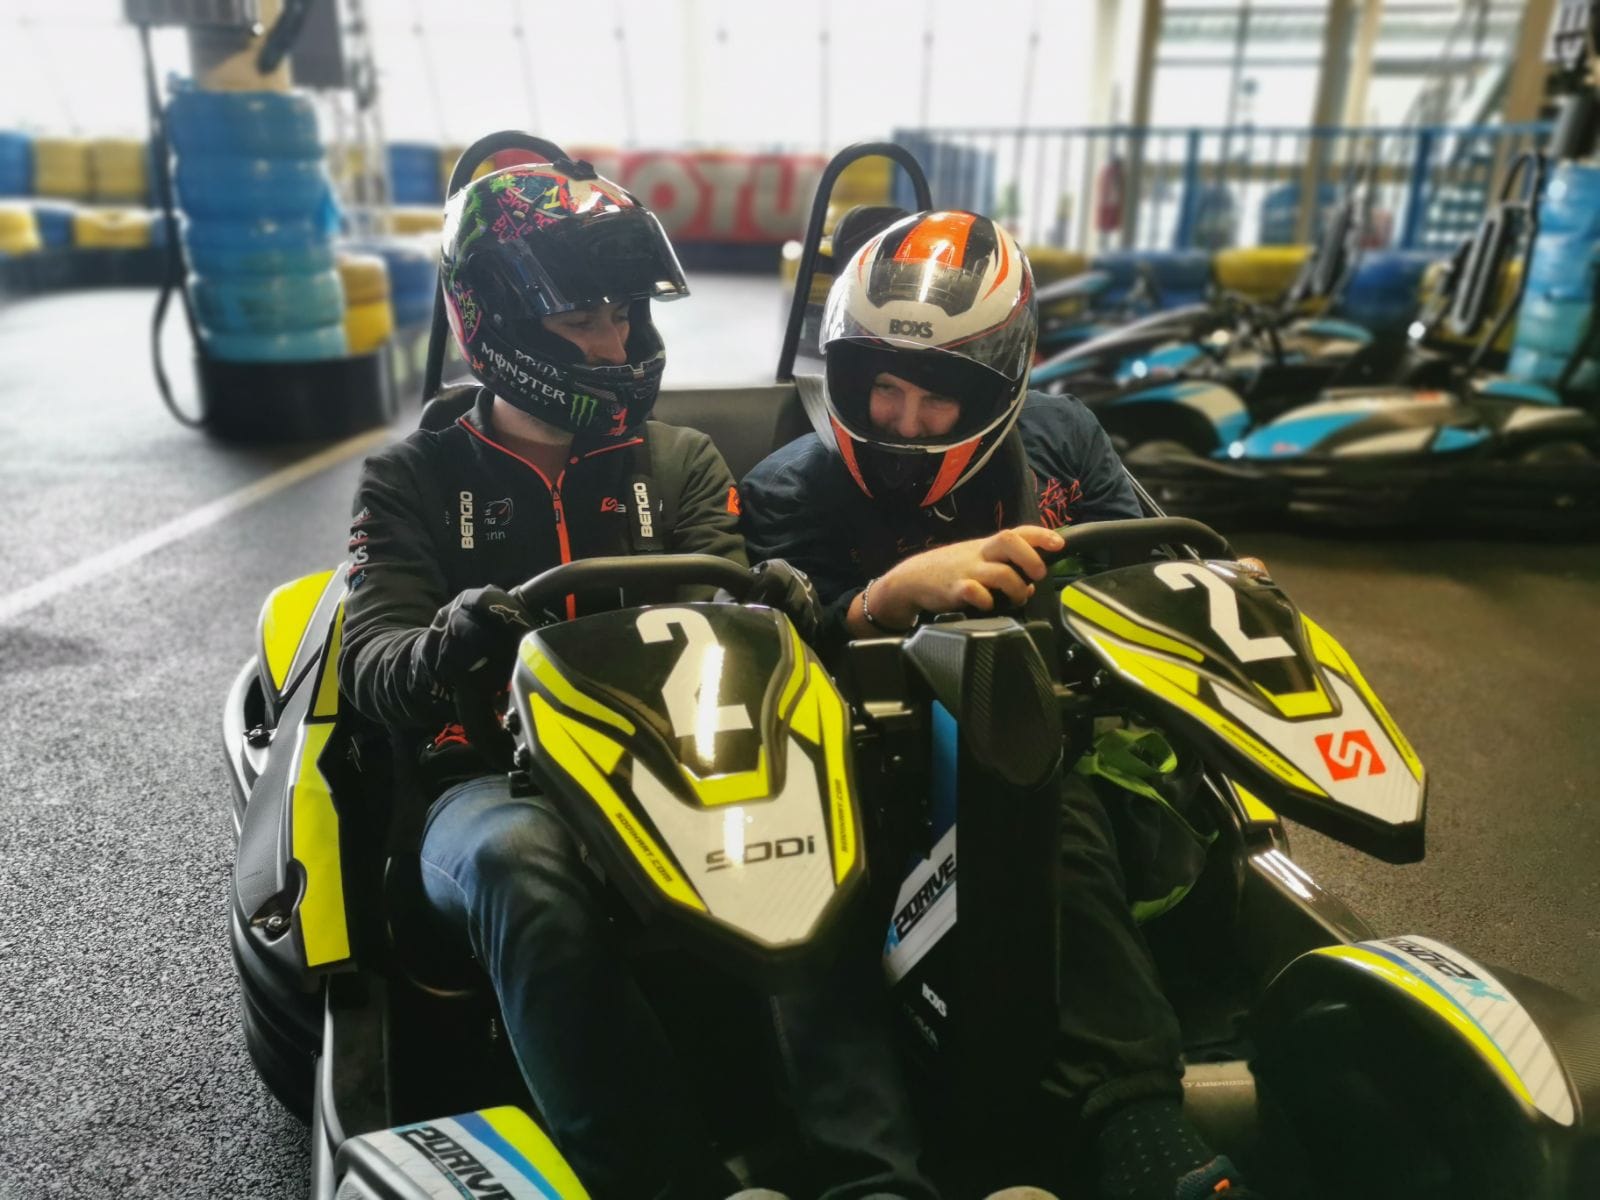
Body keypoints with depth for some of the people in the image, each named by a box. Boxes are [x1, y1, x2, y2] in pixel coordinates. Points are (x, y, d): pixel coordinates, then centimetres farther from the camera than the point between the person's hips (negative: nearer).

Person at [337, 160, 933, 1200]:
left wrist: (765, 604, -21)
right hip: (493, 780, -1)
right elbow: (372, 664, -2)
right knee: (524, 862, -37)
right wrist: (444, 651, -27)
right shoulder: (415, 480, 11)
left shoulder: (682, 461, 18)